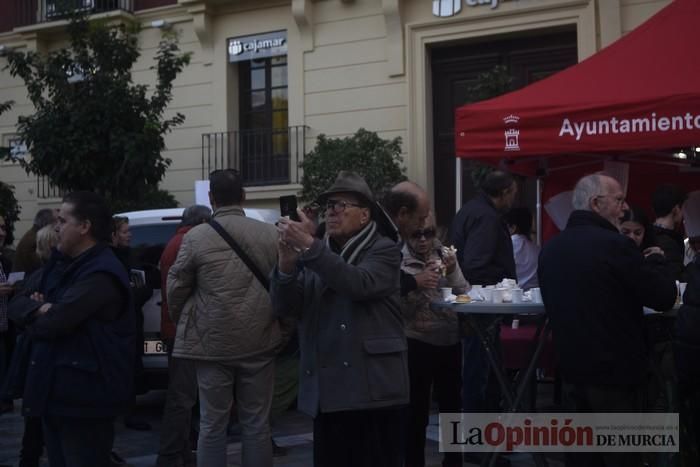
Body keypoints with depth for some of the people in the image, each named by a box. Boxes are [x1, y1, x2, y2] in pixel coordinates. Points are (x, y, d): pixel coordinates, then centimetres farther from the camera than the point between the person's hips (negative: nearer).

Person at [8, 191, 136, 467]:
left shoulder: (101, 274, -18)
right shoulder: (60, 265, 15)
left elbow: (54, 322, -24)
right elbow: (18, 301, 14)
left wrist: (35, 313, -1)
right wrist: (39, 308, -9)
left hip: (83, 397, -9)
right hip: (55, 391, 10)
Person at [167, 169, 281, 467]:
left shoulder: (195, 237, -5)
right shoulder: (270, 234, 0)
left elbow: (176, 289, 2)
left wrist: (183, 325, 20)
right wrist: (281, 326, 18)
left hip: (212, 342, -1)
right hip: (259, 341, 1)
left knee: (212, 425, 8)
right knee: (256, 424, 9)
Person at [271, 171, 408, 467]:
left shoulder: (383, 250, 2)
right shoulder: (315, 256, 16)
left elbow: (359, 284, -19)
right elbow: (283, 307, 5)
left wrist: (309, 245, -24)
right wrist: (287, 263, -13)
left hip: (373, 389, -4)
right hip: (326, 391, 5)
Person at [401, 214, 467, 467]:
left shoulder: (445, 255, 5)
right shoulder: (399, 263, -6)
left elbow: (463, 294, 4)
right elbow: (400, 308, -9)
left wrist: (452, 273, -13)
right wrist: (418, 285, -23)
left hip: (450, 340, 4)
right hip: (417, 342, -4)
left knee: (452, 405, 15)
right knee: (417, 411, -2)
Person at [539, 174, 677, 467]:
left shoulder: (550, 248, 6)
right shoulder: (615, 245, -18)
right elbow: (665, 298, -12)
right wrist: (655, 264, 7)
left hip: (571, 367, 7)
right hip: (615, 370, -7)